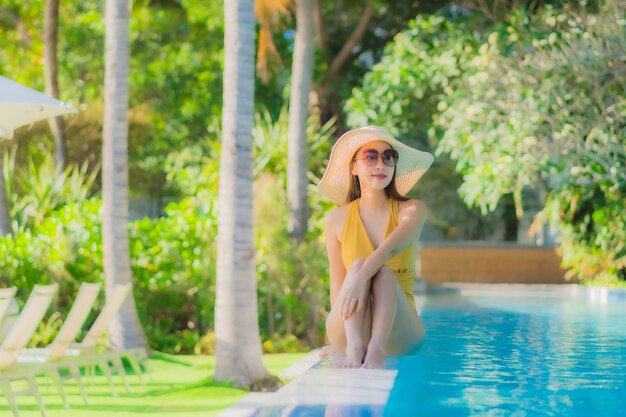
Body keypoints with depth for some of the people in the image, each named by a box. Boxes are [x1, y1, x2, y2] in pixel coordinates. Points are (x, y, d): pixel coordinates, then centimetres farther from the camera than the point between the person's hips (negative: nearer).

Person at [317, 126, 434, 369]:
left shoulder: (412, 210, 2)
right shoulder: (337, 219, 6)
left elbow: (392, 247, -20)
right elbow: (337, 285, 2)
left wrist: (361, 278, -39)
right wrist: (337, 340, -12)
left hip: (398, 332, 0)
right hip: (348, 332, 0)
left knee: (384, 272, -29)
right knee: (358, 264, -26)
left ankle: (376, 349, -50)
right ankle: (354, 349, -47)